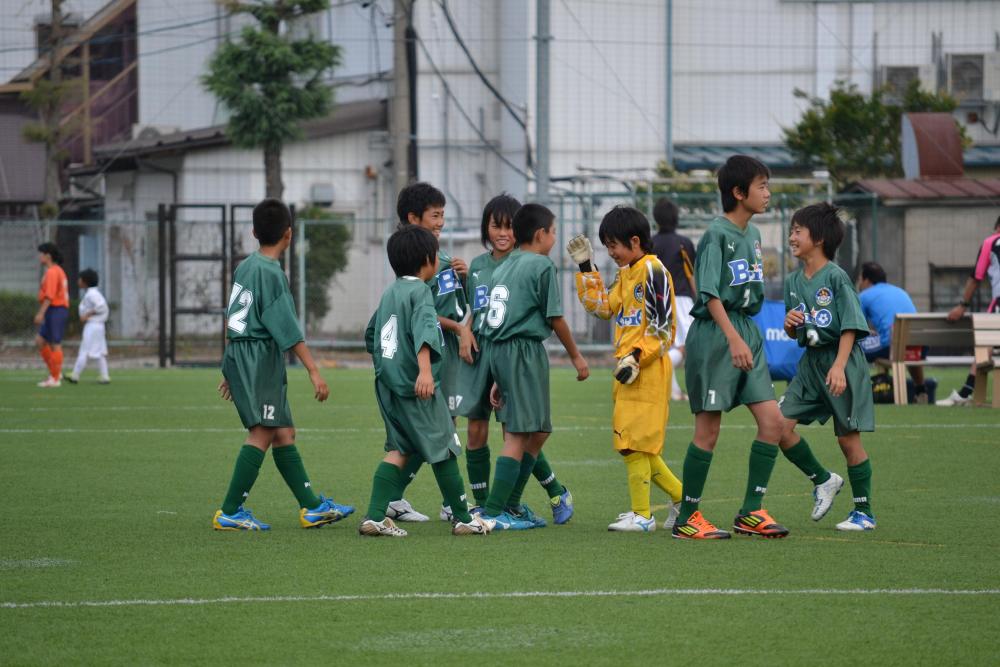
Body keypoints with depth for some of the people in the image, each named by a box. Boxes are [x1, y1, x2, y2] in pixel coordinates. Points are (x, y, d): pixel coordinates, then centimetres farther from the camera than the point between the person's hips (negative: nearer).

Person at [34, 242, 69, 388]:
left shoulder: (52, 272, -14)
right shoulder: (58, 271, 18)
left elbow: (49, 295, -21)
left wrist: (41, 313, -23)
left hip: (55, 310, -10)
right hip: (60, 310, 10)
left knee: (55, 345, -5)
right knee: (40, 342, 11)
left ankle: (55, 378, -1)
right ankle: (55, 372, 12)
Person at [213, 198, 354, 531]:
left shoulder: (245, 266, 13)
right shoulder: (270, 273, -14)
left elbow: (231, 318, 19)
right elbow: (288, 329, -18)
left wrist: (231, 369, 26)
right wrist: (314, 371, -17)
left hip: (239, 354, 10)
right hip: (260, 357, -10)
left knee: (284, 434, 10)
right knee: (262, 433, -11)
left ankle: (312, 507, 12)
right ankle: (230, 512, -14)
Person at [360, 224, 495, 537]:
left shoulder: (389, 293, 15)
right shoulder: (420, 291, -11)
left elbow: (371, 335, 24)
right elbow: (423, 332, -26)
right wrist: (425, 371, -38)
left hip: (388, 382, 8)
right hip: (415, 385, -8)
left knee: (399, 450, 9)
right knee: (444, 449, 4)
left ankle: (375, 517, -4)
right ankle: (463, 519, 13)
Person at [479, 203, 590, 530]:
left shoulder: (503, 268, 17)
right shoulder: (542, 266, -6)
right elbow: (555, 319, -7)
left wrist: (500, 378, 20)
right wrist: (576, 356, 6)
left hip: (498, 351, 8)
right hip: (525, 350, -8)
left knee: (538, 430, 17)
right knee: (518, 434, -6)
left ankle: (510, 505, 18)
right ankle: (494, 512, -9)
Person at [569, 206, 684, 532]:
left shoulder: (653, 271, -12)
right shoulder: (626, 273, 17)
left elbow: (662, 327, -15)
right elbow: (602, 306, 22)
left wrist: (636, 357, -22)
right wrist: (587, 267, 16)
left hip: (648, 370, -10)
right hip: (628, 370, 10)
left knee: (634, 442, -8)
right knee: (635, 444, 11)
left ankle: (641, 515, -3)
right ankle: (682, 497, 18)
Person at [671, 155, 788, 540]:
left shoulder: (752, 234, 13)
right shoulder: (717, 235, -12)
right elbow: (710, 293, -20)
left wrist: (748, 336, 19)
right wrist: (733, 338, -29)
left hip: (748, 332, 8)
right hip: (714, 335, -8)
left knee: (772, 420, 0)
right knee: (708, 429, -4)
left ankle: (751, 512, 7)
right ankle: (687, 519, 5)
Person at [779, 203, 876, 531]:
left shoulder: (836, 277, -12)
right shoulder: (793, 282, 9)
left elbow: (851, 327, -14)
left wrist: (839, 367, -23)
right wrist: (790, 325, -6)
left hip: (842, 360, -7)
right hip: (810, 361, 7)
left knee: (848, 438, -2)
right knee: (781, 426, -4)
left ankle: (864, 512, 9)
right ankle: (823, 480, 16)